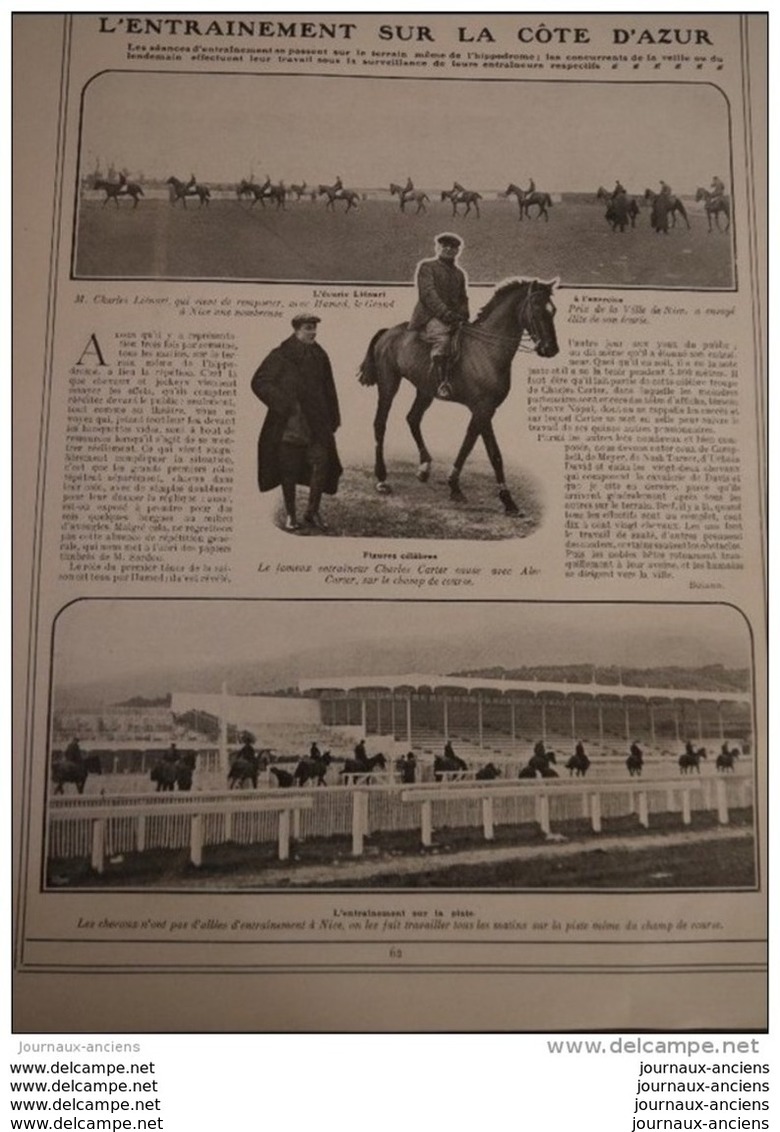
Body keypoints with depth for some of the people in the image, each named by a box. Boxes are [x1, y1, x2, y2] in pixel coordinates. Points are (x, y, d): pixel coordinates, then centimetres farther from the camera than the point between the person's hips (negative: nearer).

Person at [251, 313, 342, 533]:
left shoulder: (319, 356, 9)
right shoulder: (280, 356, -4)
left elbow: (328, 389, 16)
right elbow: (259, 383, -6)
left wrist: (334, 417, 15)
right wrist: (282, 404, -13)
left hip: (316, 423, 3)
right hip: (288, 424, -3)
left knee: (322, 463, -7)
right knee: (288, 469, 4)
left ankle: (312, 512, 8)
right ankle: (291, 515, 18)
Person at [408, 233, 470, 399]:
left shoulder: (459, 273, 27)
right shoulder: (427, 266, 7)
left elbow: (463, 299, 29)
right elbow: (427, 293, -6)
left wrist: (463, 315, 5)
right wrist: (444, 312, -19)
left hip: (454, 318, 7)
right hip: (431, 316, -7)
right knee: (442, 339, -35)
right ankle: (442, 383, -42)